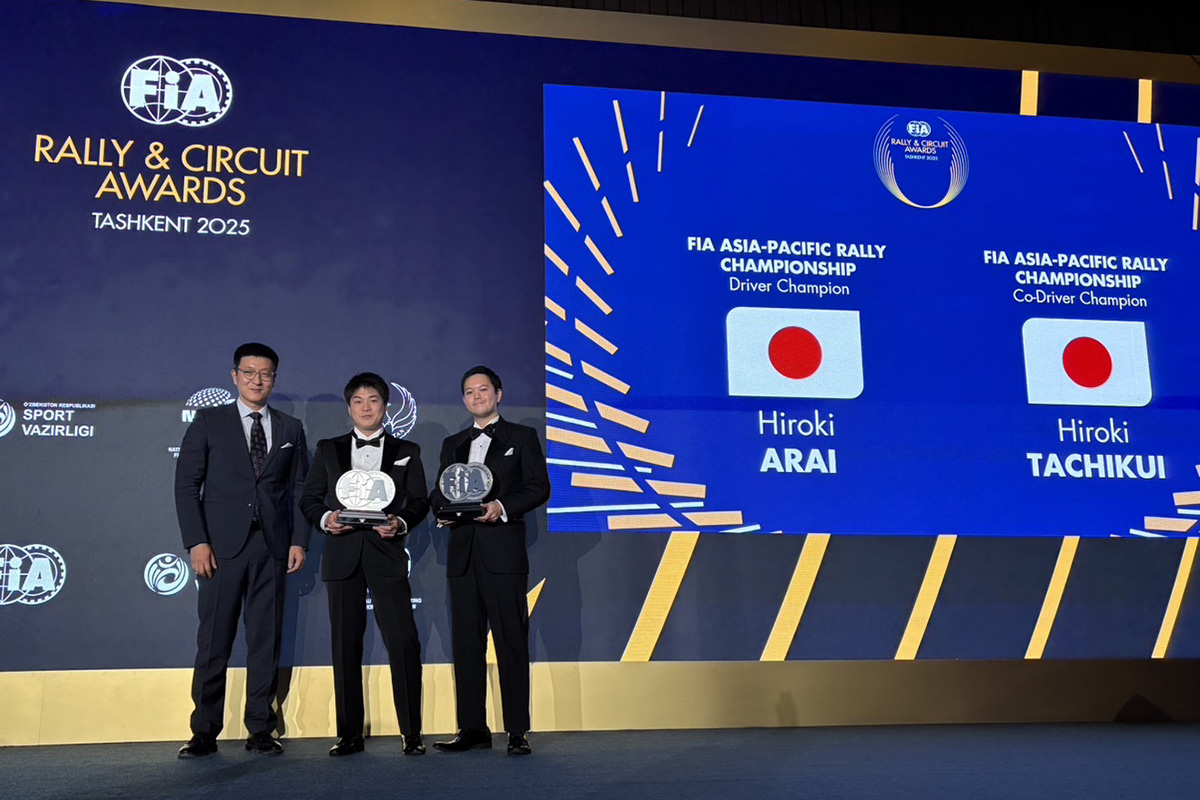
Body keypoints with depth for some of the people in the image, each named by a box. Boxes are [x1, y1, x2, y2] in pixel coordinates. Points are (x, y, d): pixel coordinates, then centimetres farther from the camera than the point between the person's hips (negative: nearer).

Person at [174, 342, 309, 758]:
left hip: (272, 546, 2)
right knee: (214, 640, -1)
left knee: (266, 639, 4)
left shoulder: (291, 429, 13)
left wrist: (299, 541, 1)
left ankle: (260, 730, 11)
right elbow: (186, 484, 1)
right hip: (222, 545, -2)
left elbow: (299, 490, 12)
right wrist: (197, 541, -8)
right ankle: (204, 732, 8)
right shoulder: (209, 421, 6)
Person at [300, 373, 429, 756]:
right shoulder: (328, 450, 14)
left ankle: (412, 733, 0)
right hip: (343, 556, 2)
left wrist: (401, 522, -12)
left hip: (386, 554, -1)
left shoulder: (407, 451, 11)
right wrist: (324, 518, -8)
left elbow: (420, 502, 7)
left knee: (404, 642, -9)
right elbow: (309, 498, 12)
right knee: (345, 646, 5)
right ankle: (349, 734, 13)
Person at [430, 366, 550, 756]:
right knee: (466, 642, 5)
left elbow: (539, 487, 0)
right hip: (462, 552, 5)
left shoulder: (522, 437, 8)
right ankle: (472, 728, 11)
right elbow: (438, 492, 19)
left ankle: (518, 731, -2)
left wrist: (502, 506, -16)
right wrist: (445, 508, -5)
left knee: (511, 642, -6)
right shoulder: (453, 444, 21)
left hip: (503, 551, -4)